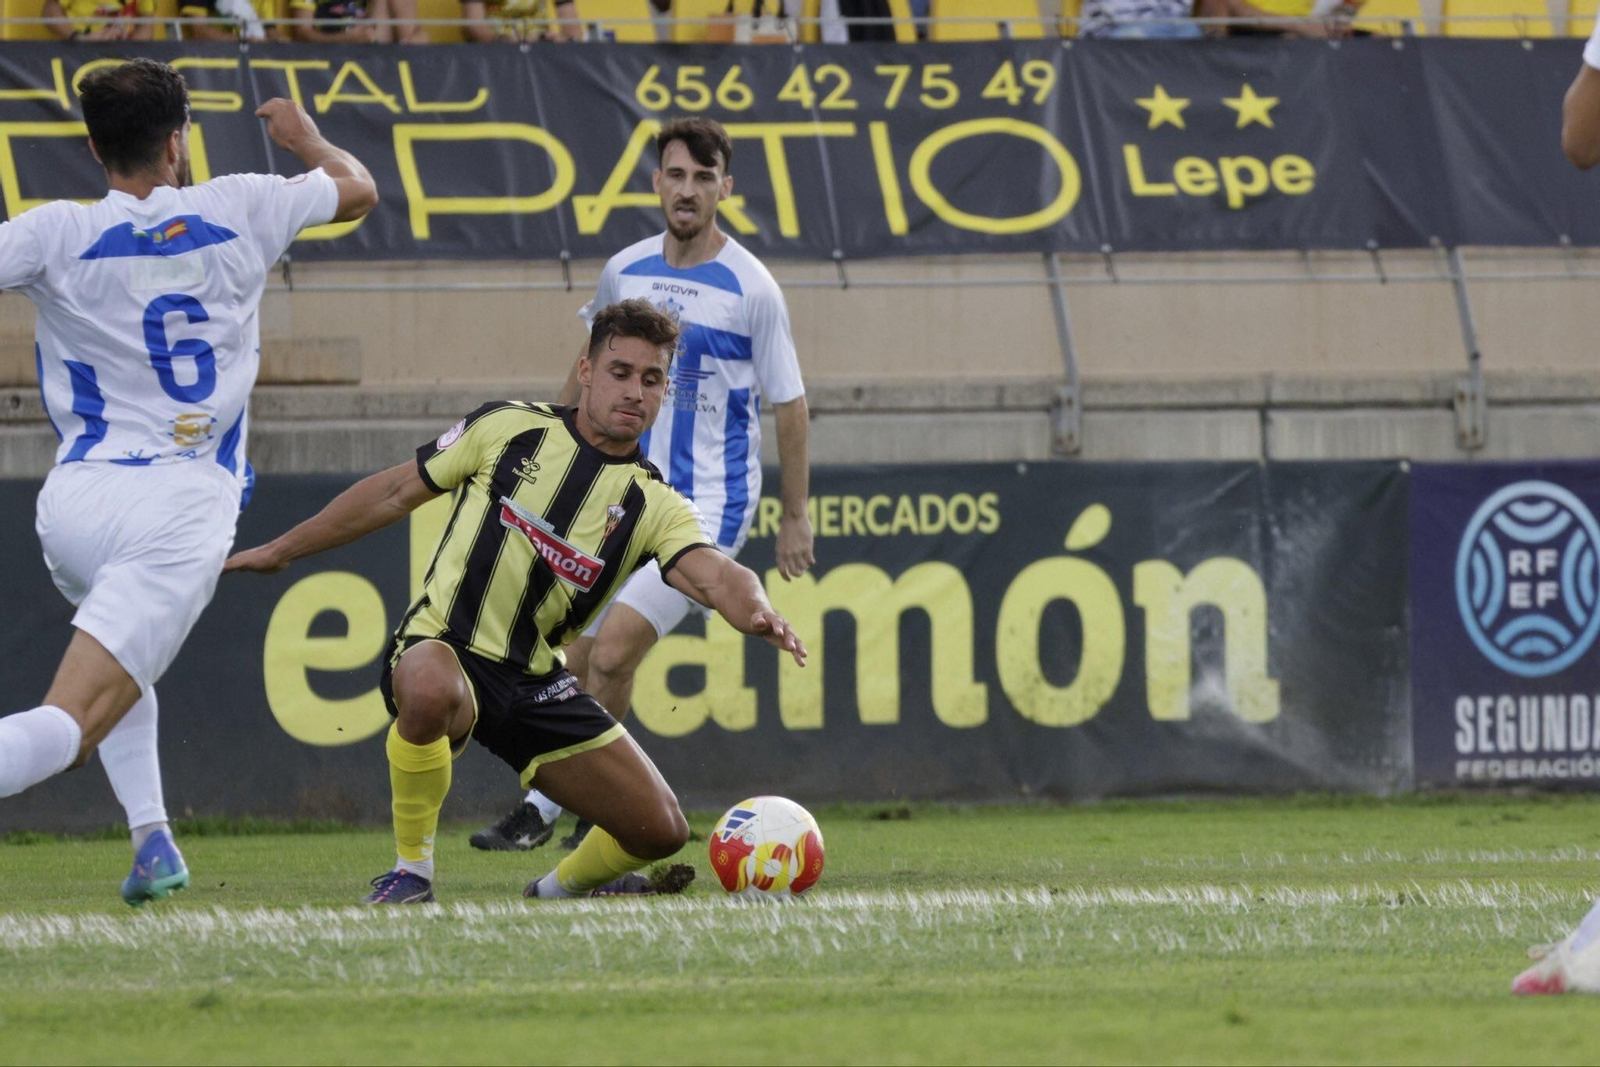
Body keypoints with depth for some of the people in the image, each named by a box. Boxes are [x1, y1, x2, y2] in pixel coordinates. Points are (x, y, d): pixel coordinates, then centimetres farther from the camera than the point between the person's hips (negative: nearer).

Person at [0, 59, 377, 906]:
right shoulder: (240, 214, 6)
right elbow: (356, 188, 25)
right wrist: (305, 139, 45)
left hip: (74, 502, 2)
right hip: (183, 505, -2)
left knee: (122, 655, 34)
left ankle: (150, 837, 19)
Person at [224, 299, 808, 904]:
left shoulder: (655, 506, 1)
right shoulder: (507, 429, -1)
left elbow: (712, 574, -18)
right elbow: (395, 492, 9)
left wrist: (753, 610, -43)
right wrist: (281, 551, 13)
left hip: (536, 682, 4)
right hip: (442, 651, -3)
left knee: (661, 830, -3)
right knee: (429, 690, -42)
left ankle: (562, 887, 32)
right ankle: (411, 870, -19)